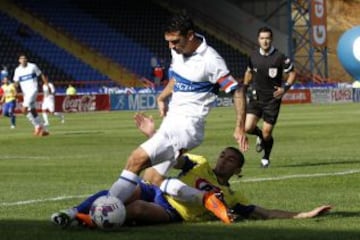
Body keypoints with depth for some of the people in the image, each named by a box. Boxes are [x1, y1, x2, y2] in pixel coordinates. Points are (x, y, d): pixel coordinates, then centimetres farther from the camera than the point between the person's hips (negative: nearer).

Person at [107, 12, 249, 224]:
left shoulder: (210, 60, -16)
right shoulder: (178, 52, 7)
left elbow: (238, 91, -13)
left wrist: (240, 127, -18)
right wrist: (162, 98, 12)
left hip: (187, 124, -10)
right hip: (172, 120, 10)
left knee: (137, 159, -20)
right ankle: (205, 199, -6)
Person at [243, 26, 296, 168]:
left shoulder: (279, 57, -9)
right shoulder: (253, 56, 3)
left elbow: (292, 73, -1)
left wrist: (285, 88, -14)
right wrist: (244, 88, 16)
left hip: (273, 99, -3)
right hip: (256, 98, 3)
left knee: (267, 133, -2)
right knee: (248, 127, -14)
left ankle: (266, 158, 25)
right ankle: (260, 136, 23)